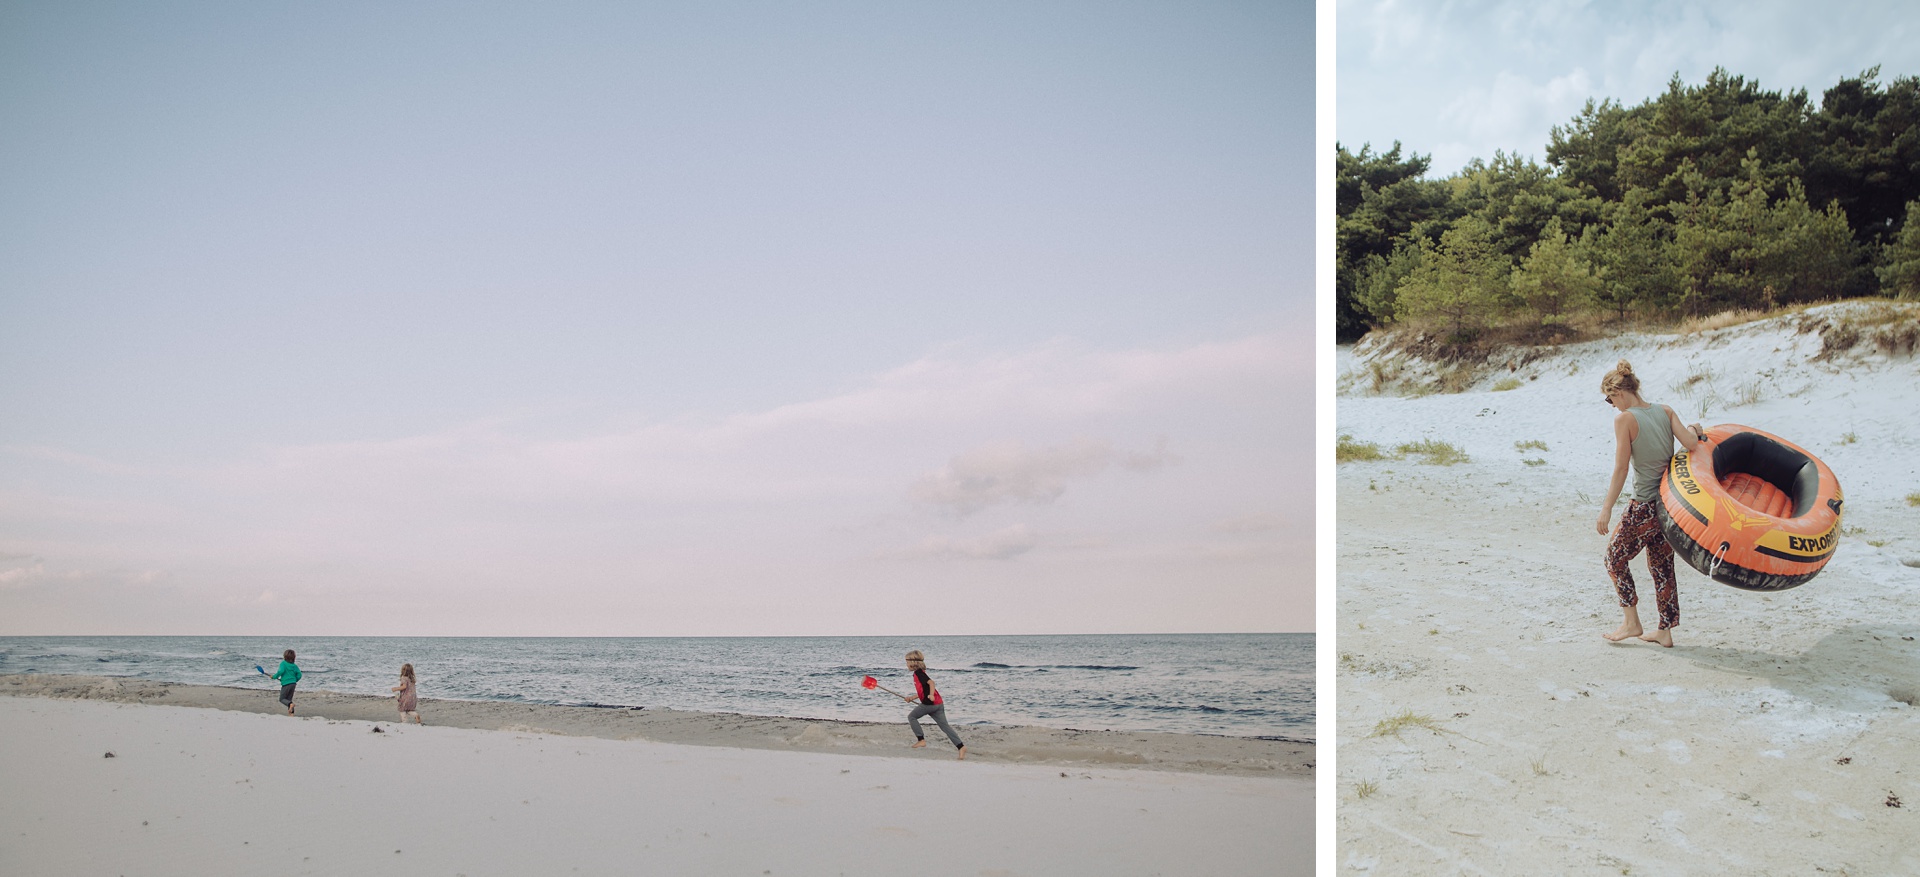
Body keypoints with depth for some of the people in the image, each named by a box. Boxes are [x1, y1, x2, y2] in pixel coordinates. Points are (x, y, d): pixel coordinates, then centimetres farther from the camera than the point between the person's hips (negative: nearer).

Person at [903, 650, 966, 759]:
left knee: (911, 716, 8)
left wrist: (931, 695, -31)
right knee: (944, 726, 3)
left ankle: (921, 740, 6)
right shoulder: (919, 673, 23)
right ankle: (961, 746, -7)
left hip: (930, 703, -9)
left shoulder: (918, 673, -6)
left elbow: (931, 682, -20)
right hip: (938, 703, 9)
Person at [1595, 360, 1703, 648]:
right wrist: (1694, 429, 15)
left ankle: (1632, 622, 13)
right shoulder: (1665, 411, 3)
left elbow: (1621, 469, -15)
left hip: (1644, 506, -7)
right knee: (1662, 565, 15)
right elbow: (1691, 444, -8)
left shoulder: (1624, 419, -13)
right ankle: (1665, 631, 20)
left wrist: (1607, 508, -11)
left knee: (1615, 558, 11)